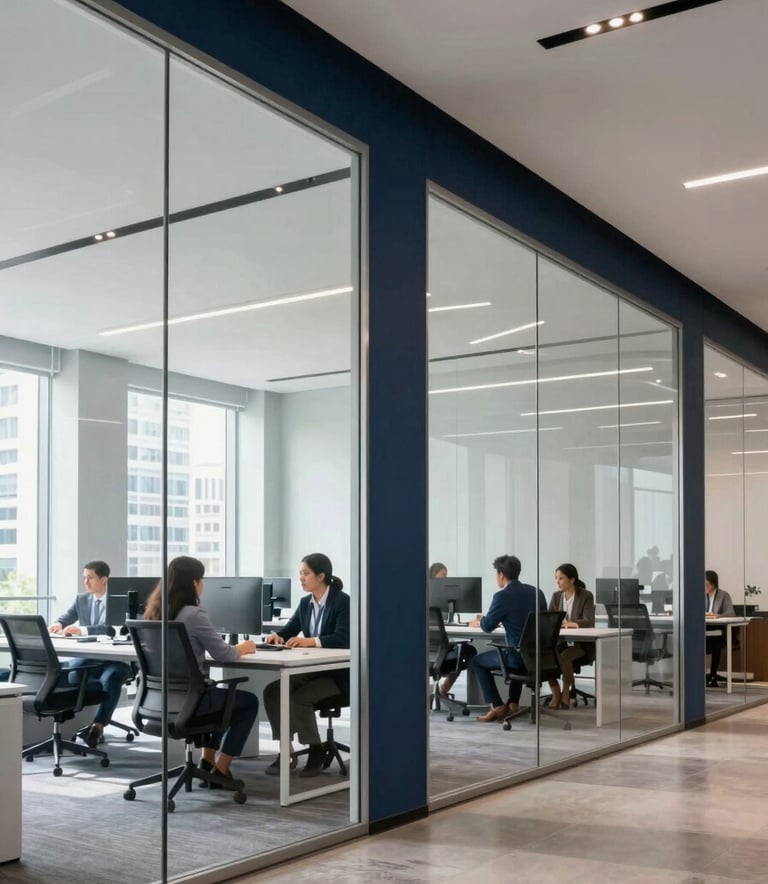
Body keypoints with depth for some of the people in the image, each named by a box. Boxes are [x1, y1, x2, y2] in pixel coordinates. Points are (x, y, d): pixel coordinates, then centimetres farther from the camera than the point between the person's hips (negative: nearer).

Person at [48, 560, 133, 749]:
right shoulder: (81, 599, 13)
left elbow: (112, 628, -20)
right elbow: (66, 618, 8)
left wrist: (82, 630, -31)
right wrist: (58, 625, -17)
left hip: (116, 659, -4)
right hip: (89, 657, 4)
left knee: (109, 678, -36)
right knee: (69, 673, -28)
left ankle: (97, 726, -34)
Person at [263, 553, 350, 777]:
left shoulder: (343, 601, -14)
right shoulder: (305, 603, 7)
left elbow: (342, 638, -27)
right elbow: (289, 630, 9)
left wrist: (311, 641, -40)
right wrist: (278, 636, -15)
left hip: (337, 673, -7)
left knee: (299, 697, -28)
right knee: (272, 690, -14)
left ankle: (316, 751, -9)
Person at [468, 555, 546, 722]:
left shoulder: (502, 596, -10)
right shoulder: (537, 592, 9)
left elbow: (487, 626, 1)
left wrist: (477, 622, 23)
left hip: (520, 655, -7)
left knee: (476, 661, 15)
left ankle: (497, 707, 10)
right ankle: (513, 703, 34)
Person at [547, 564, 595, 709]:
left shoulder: (586, 596, -10)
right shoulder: (556, 596, 6)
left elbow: (589, 621, -23)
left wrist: (570, 624, -40)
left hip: (581, 643, -4)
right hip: (561, 641, 5)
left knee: (564, 657, -35)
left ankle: (566, 692, -13)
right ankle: (555, 692, -11)